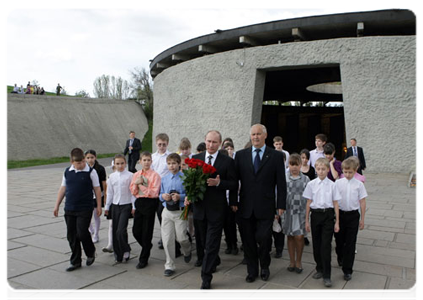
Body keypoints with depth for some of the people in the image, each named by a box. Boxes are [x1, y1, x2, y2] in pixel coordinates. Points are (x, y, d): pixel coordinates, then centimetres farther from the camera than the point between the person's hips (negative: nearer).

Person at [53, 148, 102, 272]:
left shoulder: (91, 172, -7)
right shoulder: (67, 172, 5)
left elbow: (97, 189, -2)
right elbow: (62, 189, 13)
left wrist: (99, 206, -3)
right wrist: (57, 205, 13)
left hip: (85, 209, -5)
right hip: (69, 209, 5)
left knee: (82, 233, -10)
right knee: (71, 236, 9)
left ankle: (91, 253, 19)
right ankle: (75, 262, 23)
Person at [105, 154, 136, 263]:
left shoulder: (130, 176, -6)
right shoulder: (112, 176, 6)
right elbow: (110, 193, 13)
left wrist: (134, 207, -5)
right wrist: (107, 206, 14)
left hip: (126, 205, -5)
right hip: (115, 205, 5)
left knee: (121, 230, -14)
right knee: (115, 231, 7)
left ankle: (126, 250, 9)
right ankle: (118, 255, 20)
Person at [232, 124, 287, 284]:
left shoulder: (276, 156, 1)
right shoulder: (241, 155, 6)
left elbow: (281, 182, 0)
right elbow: (235, 179, 5)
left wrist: (281, 205, -4)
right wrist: (233, 201, 1)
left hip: (266, 206, -2)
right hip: (246, 206, 2)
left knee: (263, 238, -3)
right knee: (248, 240, 9)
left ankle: (264, 266, 25)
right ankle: (252, 270, 27)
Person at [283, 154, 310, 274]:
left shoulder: (305, 179, 4)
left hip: (301, 211, 0)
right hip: (288, 210, 1)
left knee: (299, 236, -4)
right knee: (290, 236, 8)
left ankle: (298, 261, 15)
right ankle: (292, 261, 21)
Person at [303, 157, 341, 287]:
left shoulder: (332, 185, -2)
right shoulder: (311, 184, 1)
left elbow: (335, 204, 2)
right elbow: (308, 203, 4)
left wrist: (337, 222, 1)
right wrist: (307, 220, 5)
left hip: (328, 215, -2)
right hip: (316, 214, 2)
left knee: (326, 245, -5)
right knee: (316, 244, 11)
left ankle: (326, 276, 3)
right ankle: (319, 269, 30)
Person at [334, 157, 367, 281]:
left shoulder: (359, 184, -4)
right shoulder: (338, 183, -2)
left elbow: (362, 202, 1)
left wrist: (362, 219, 2)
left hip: (353, 215, -1)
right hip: (340, 214, 1)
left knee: (350, 243, 1)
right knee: (339, 239, 14)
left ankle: (347, 270, 9)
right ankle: (340, 257, 44)